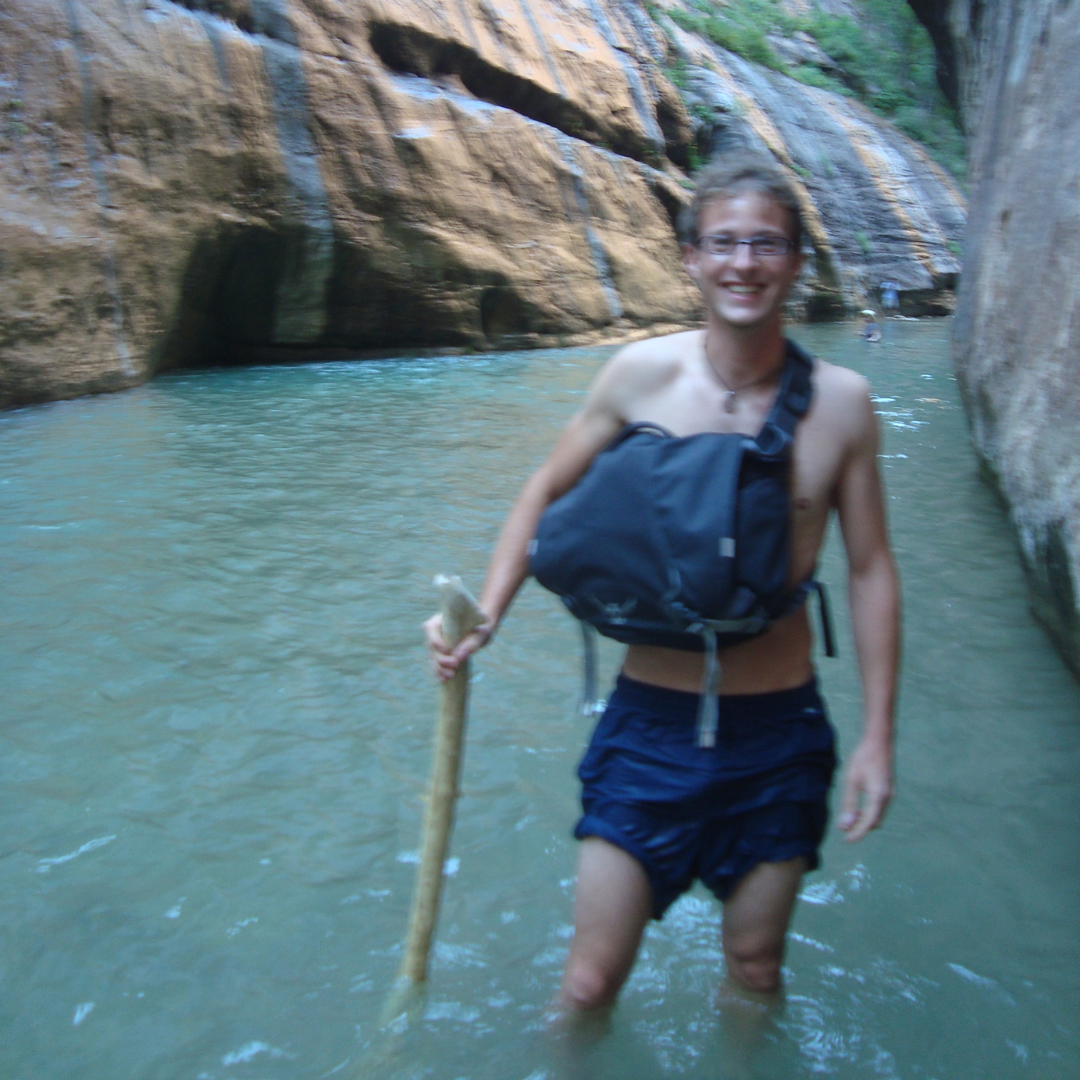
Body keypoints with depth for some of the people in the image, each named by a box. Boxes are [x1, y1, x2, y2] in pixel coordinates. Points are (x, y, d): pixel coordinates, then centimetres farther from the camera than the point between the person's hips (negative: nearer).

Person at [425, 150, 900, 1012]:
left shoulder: (841, 402, -6)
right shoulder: (642, 375, -9)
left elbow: (871, 569, 2)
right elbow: (549, 490, 5)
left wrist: (878, 734, 0)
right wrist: (484, 617, -6)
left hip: (779, 732, 1)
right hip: (651, 723, -1)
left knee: (754, 969, 18)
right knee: (590, 984, 5)